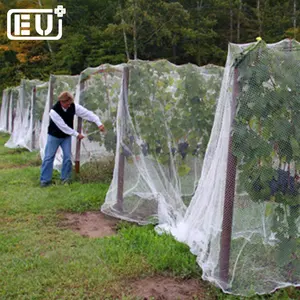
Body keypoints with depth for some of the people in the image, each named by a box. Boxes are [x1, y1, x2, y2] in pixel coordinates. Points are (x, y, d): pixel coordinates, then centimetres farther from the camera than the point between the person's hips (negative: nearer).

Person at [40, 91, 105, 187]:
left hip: (66, 136, 3)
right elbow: (63, 126, -27)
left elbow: (87, 113, -20)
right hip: (54, 136, -3)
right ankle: (45, 180, 8)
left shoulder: (73, 107, -18)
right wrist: (76, 134, -23)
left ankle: (65, 178, 14)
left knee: (68, 157, -1)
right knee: (49, 157, -1)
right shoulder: (54, 111, -29)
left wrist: (99, 123, -31)